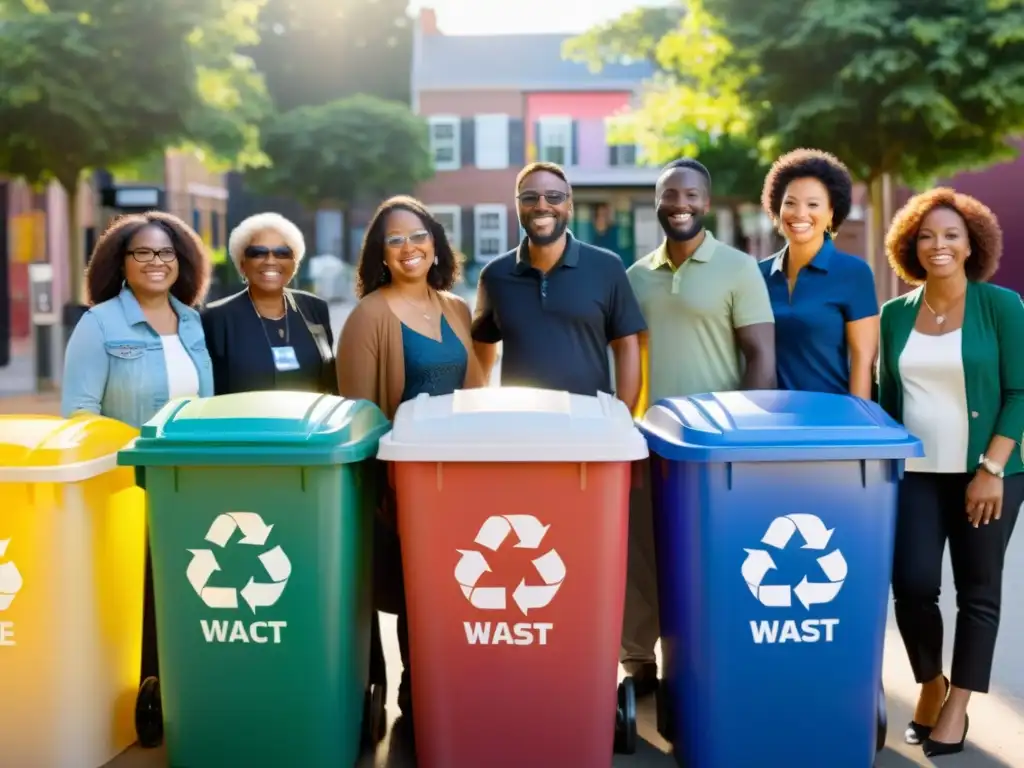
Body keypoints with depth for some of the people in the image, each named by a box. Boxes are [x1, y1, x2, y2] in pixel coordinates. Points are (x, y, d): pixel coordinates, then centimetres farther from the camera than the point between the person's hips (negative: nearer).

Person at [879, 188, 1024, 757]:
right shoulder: (895, 314, 6)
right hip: (915, 473, 2)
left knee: (978, 591, 5)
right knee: (912, 584, -4)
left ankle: (957, 707, 18)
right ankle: (930, 684, 21)